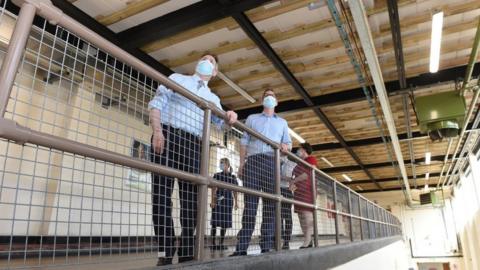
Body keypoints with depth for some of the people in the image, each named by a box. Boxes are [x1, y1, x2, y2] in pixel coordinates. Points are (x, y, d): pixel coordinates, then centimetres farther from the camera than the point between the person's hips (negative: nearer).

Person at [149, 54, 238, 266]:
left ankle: (186, 251, 4)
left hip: (193, 145, 3)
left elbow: (220, 121, 11)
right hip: (167, 135, -3)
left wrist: (230, 118, -14)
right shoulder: (177, 79, 17)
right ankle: (165, 251, -4)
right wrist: (157, 131, -13)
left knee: (190, 197, -2)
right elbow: (156, 103, 4)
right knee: (161, 193, -8)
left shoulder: (213, 98, 26)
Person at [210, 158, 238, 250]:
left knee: (225, 223, 3)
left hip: (228, 201, 2)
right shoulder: (217, 175, 6)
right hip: (218, 200, -2)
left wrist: (236, 203, 8)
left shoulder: (233, 177, 12)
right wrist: (212, 201, -9)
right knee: (215, 222, -6)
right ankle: (213, 243, -1)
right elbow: (213, 189, 1)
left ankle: (221, 243, 11)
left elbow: (234, 191, 13)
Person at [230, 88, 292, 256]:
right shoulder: (252, 118, 22)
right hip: (253, 161, -1)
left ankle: (267, 246, -1)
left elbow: (288, 143, 19)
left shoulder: (282, 122, 26)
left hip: (272, 163, 2)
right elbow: (244, 142, 12)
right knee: (250, 203, -8)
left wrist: (285, 146, -6)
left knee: (270, 203, -4)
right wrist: (241, 164, 0)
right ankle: (242, 247, -9)